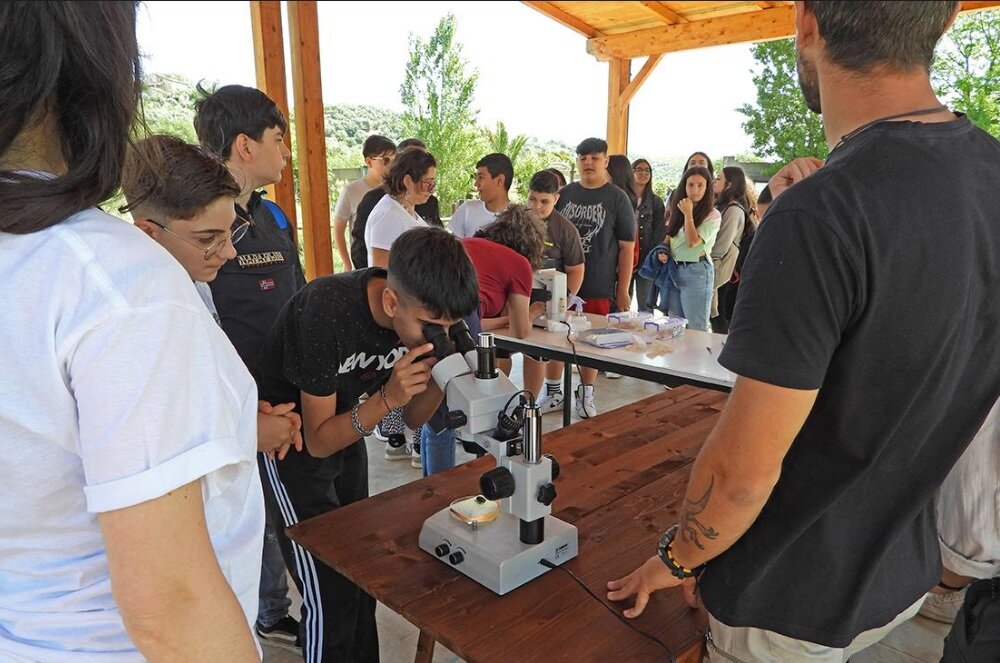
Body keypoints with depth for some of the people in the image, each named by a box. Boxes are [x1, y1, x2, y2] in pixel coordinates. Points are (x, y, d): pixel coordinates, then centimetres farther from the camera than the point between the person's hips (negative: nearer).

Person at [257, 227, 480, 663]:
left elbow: (413, 418, -4)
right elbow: (318, 441, -24)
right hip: (293, 442, -5)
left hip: (347, 434, 5)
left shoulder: (422, 312, -16)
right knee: (331, 596, -4)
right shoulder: (328, 312, -33)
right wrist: (387, 398, -37)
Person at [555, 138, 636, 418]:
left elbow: (626, 247, -1)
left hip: (598, 288, -2)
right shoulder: (565, 194, 8)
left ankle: (585, 394, 22)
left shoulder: (617, 199, -1)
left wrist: (623, 290, -5)